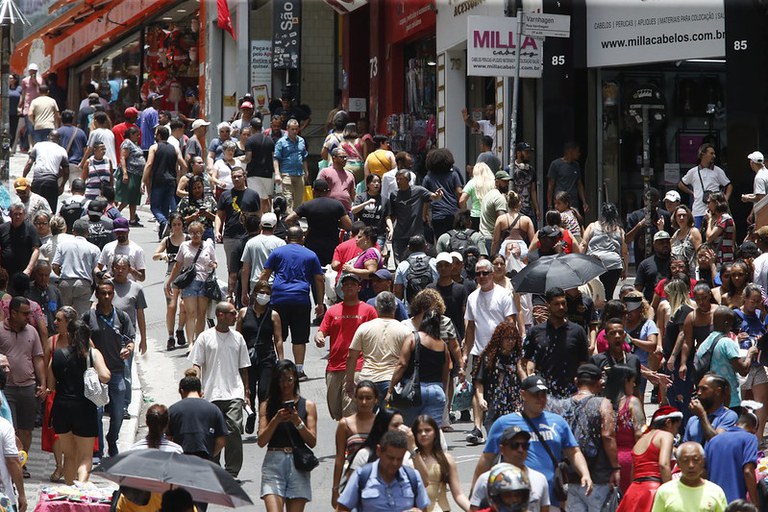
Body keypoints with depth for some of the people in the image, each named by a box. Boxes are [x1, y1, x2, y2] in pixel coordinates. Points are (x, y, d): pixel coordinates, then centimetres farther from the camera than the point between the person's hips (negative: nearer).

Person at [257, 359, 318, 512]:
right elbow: (261, 441, 2)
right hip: (273, 463, -1)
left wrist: (297, 422, -11)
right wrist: (276, 420, -10)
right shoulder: (267, 406, 9)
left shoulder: (308, 406, 9)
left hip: (298, 465, 1)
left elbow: (312, 442, 3)